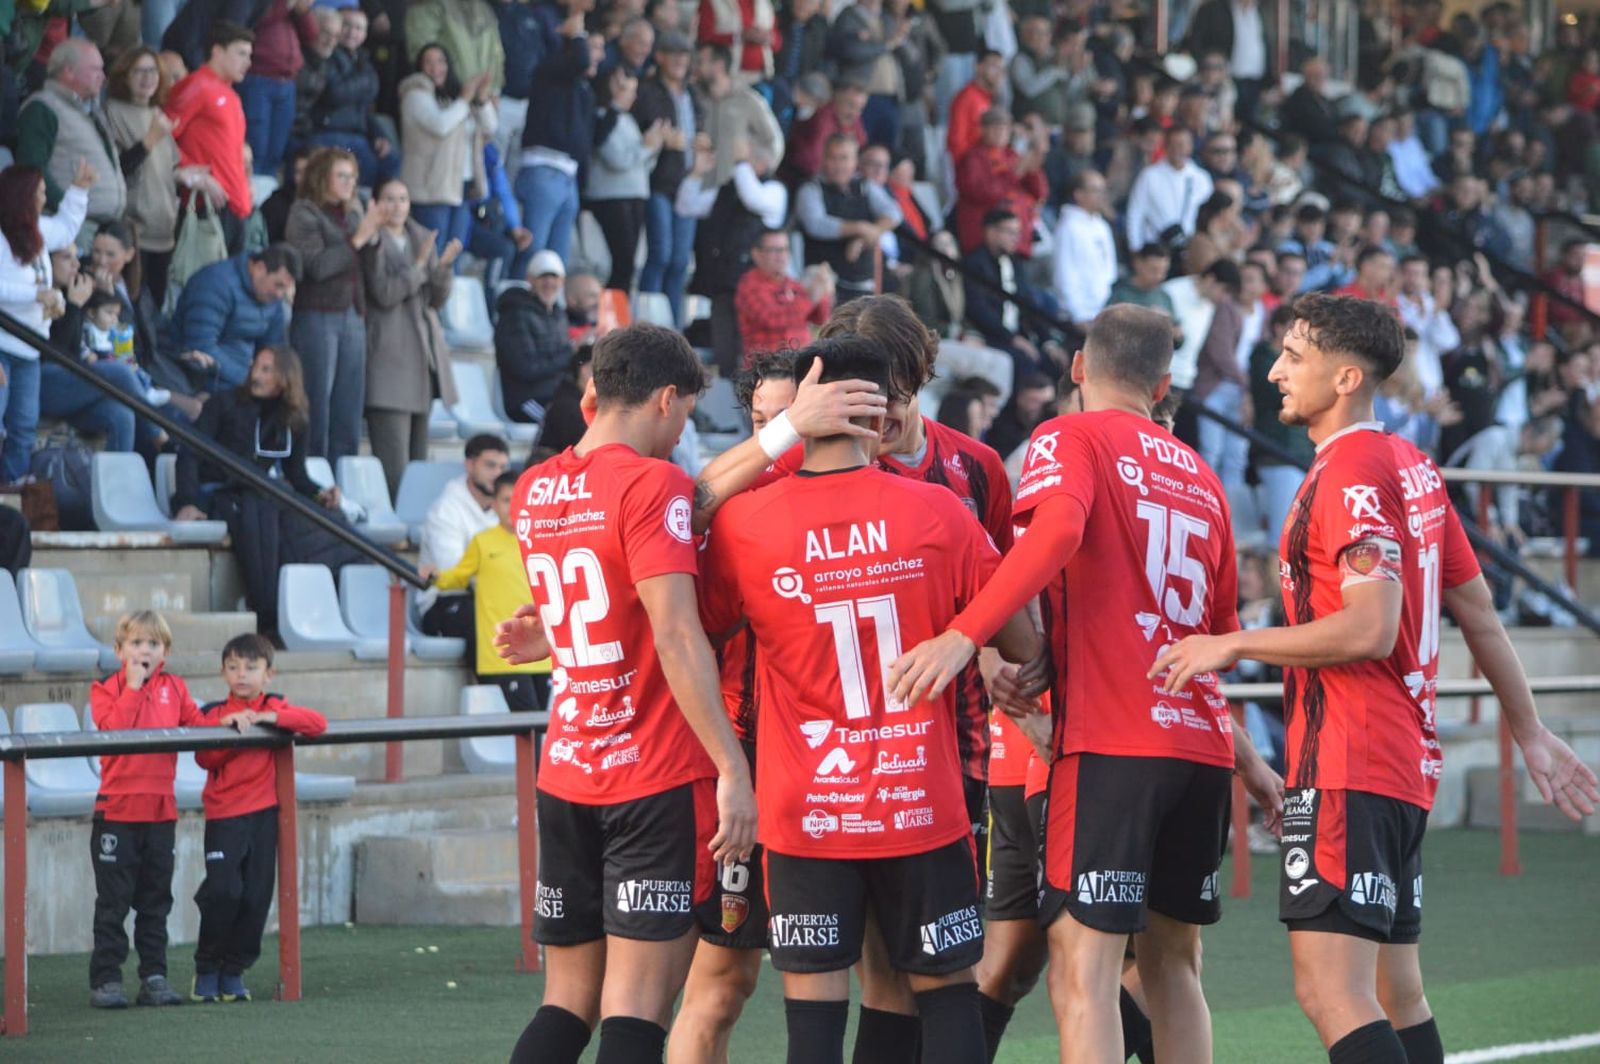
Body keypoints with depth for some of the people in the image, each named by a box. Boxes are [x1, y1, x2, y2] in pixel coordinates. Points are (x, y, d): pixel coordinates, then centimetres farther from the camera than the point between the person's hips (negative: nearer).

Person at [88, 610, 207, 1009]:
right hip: (117, 808, -4)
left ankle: (153, 977, 15)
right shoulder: (107, 689, -3)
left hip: (161, 809, 4)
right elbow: (114, 728, -19)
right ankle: (105, 980, 2)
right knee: (113, 901, -2)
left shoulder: (174, 689, 10)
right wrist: (133, 687, -19)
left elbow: (197, 724, 5)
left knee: (156, 900, 10)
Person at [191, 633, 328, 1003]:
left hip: (263, 813, 2)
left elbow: (318, 723, -8)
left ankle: (233, 972, 13)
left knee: (256, 896, 1)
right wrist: (227, 726, -19)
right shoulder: (213, 712, 6)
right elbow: (205, 758, -6)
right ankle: (206, 970, 3)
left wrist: (273, 718, -17)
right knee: (222, 890, -12)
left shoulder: (276, 709, 7)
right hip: (223, 816, -2)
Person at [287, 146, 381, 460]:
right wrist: (357, 240, -13)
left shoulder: (353, 212, 15)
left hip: (353, 317, 6)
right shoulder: (304, 213, -3)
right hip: (317, 316, -6)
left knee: (349, 409, 5)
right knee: (317, 405, -5)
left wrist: (374, 236, 0)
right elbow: (317, 266, -15)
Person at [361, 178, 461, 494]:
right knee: (393, 458, -14)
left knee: (419, 455, 8)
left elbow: (437, 300, 12)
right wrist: (419, 265, -16)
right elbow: (384, 293, -13)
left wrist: (443, 267, -5)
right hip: (389, 354, -7)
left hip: (424, 347, 7)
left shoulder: (422, 239, 15)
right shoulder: (374, 242, -4)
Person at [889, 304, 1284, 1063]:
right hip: (1202, 743, 6)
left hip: (1111, 745, -6)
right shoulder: (1199, 476, 19)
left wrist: (963, 637, -28)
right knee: (1172, 964, 16)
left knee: (1083, 967, -10)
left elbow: (1058, 528, -22)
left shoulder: (1071, 439, 1)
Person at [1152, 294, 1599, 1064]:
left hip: (1346, 767, -10)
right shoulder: (1411, 467, 14)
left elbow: (1370, 627, -22)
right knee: (1395, 996, 13)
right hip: (1408, 765, 10)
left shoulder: (1349, 474, -13)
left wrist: (1236, 644, -13)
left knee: (1330, 993, -16)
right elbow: (1479, 612, 19)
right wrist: (1530, 733, 26)